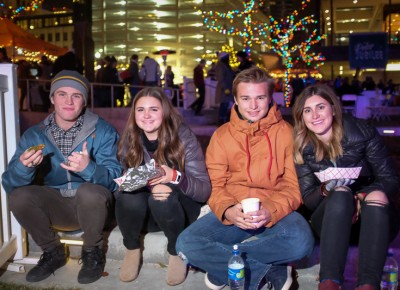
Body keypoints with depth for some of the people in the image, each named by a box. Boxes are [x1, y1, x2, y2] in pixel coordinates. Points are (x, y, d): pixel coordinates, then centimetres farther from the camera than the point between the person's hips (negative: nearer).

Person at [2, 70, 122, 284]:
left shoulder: (103, 132, -11)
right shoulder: (34, 135, -3)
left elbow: (114, 179, -20)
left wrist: (88, 168, -41)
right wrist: (23, 167, -33)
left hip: (92, 205, -3)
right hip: (55, 207, 3)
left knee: (89, 191, -34)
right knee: (19, 196, -22)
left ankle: (93, 252, -6)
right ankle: (52, 252, 2)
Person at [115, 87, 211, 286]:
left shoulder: (183, 138, -16)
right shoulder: (129, 140, -6)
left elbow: (205, 190, -18)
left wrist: (175, 177, -38)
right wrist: (150, 186, -31)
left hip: (178, 210, -2)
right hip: (143, 214, 2)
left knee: (162, 199, -34)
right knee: (130, 197, -30)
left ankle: (177, 251, -6)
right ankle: (132, 248, 0)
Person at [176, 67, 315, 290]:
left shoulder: (286, 133, 3)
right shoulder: (222, 135, 9)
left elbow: (294, 185, -2)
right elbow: (215, 185, 4)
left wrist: (272, 211, -22)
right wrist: (227, 210, -19)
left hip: (276, 212, -1)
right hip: (232, 214, 2)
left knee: (301, 241, -34)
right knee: (186, 244, -22)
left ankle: (224, 265, -15)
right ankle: (269, 269, -15)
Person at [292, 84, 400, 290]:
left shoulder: (362, 132, -12)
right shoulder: (302, 148, -8)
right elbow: (307, 199, -5)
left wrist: (362, 196, -29)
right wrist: (325, 190, -27)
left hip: (375, 216, 0)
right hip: (331, 218, 0)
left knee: (377, 195, -32)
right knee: (340, 194, -32)